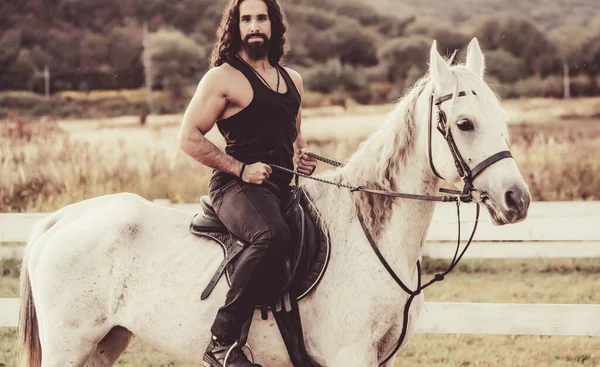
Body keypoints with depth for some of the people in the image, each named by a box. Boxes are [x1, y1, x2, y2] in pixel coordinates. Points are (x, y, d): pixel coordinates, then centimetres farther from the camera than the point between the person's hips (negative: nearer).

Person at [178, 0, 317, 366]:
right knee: (272, 235, -38)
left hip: (283, 187, 8)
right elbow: (189, 137, -6)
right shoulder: (223, 78, -2)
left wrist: (302, 155, 11)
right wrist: (242, 168, -14)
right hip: (238, 186, -8)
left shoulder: (292, 79, 20)